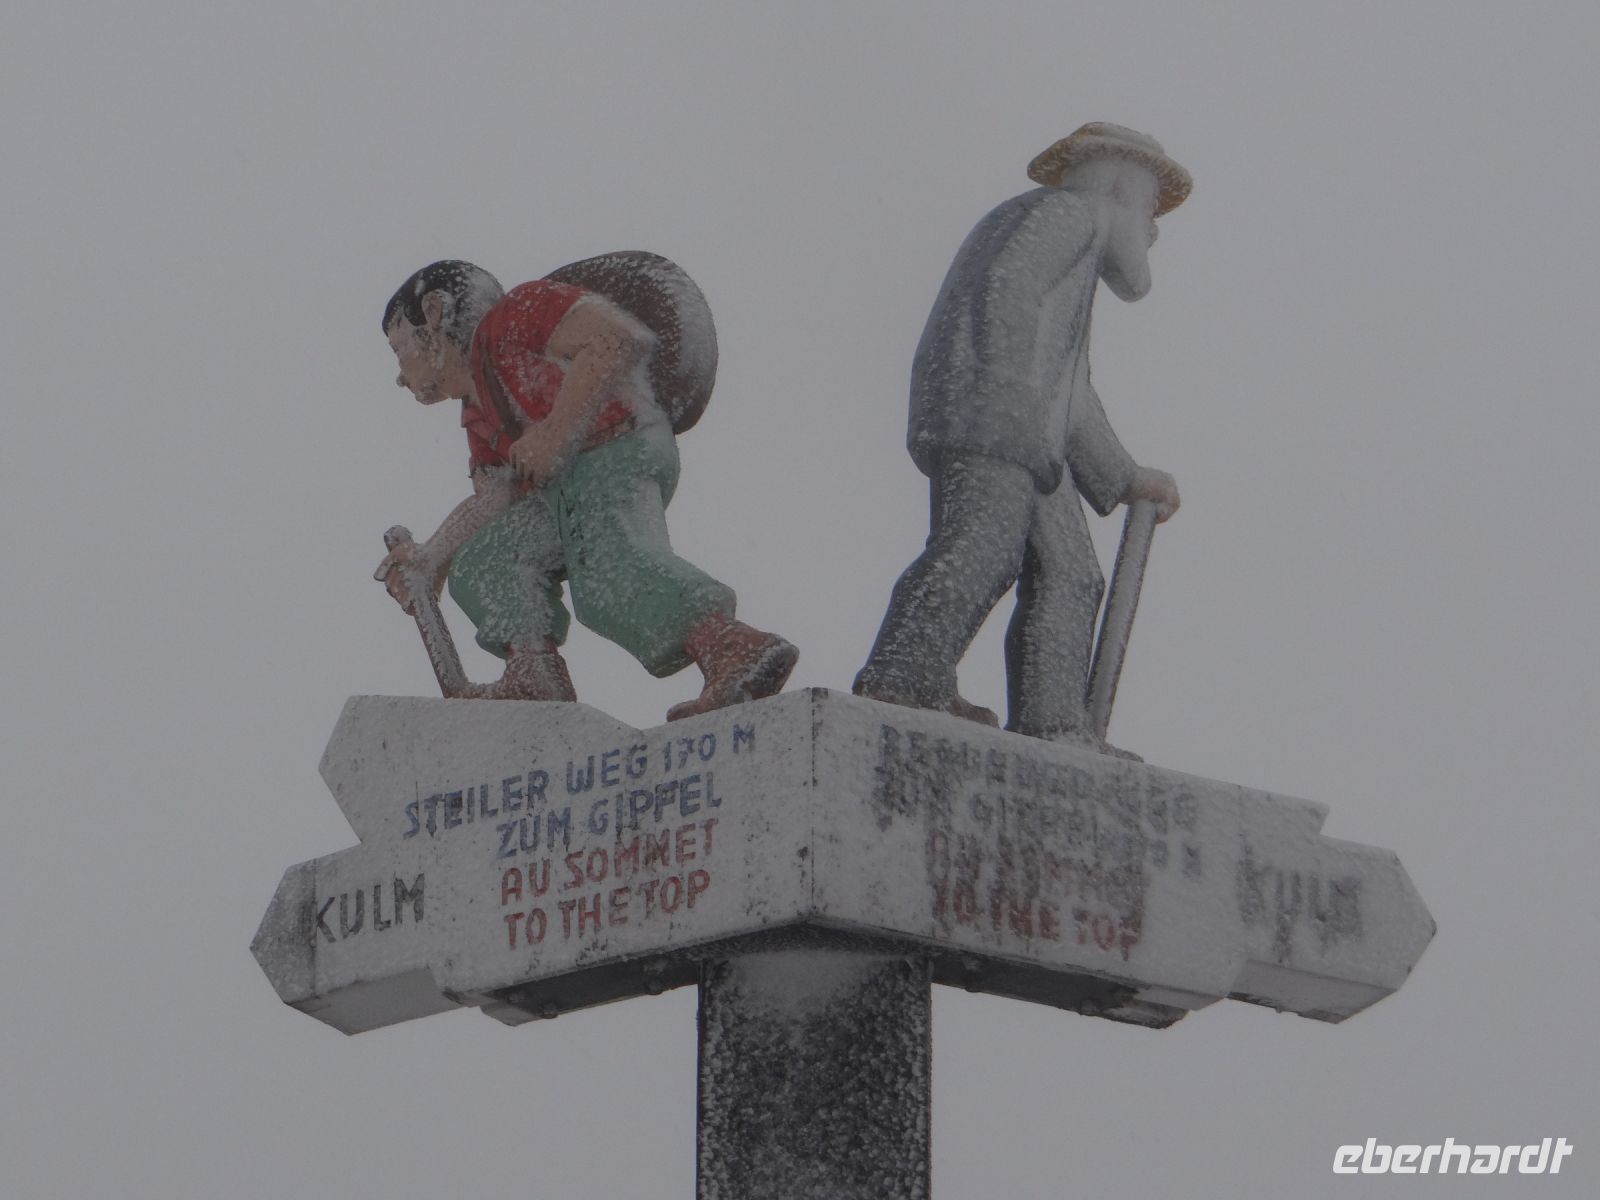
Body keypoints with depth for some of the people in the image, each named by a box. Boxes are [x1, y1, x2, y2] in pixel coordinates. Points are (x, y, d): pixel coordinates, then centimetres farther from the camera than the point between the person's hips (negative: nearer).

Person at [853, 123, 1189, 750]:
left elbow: (1069, 394, 38)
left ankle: (1048, 723, -9)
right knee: (984, 543, -25)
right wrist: (1009, 394, -22)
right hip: (983, 408, -10)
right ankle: (903, 675, -40)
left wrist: (1127, 480, 36)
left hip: (1024, 439, 10)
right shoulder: (1069, 210, 10)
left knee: (1065, 574, 3)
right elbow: (1006, 284, -10)